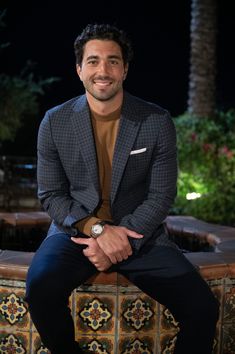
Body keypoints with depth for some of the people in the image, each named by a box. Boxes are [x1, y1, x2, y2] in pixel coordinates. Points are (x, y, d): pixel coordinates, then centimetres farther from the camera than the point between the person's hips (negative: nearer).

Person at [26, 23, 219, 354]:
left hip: (139, 233, 0)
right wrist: (98, 229, -17)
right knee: (40, 289, -30)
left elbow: (161, 197, -2)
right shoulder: (55, 122, -2)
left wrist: (123, 238, -17)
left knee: (202, 306, -22)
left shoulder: (157, 121, -3)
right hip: (76, 229, 1)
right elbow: (51, 195, 0)